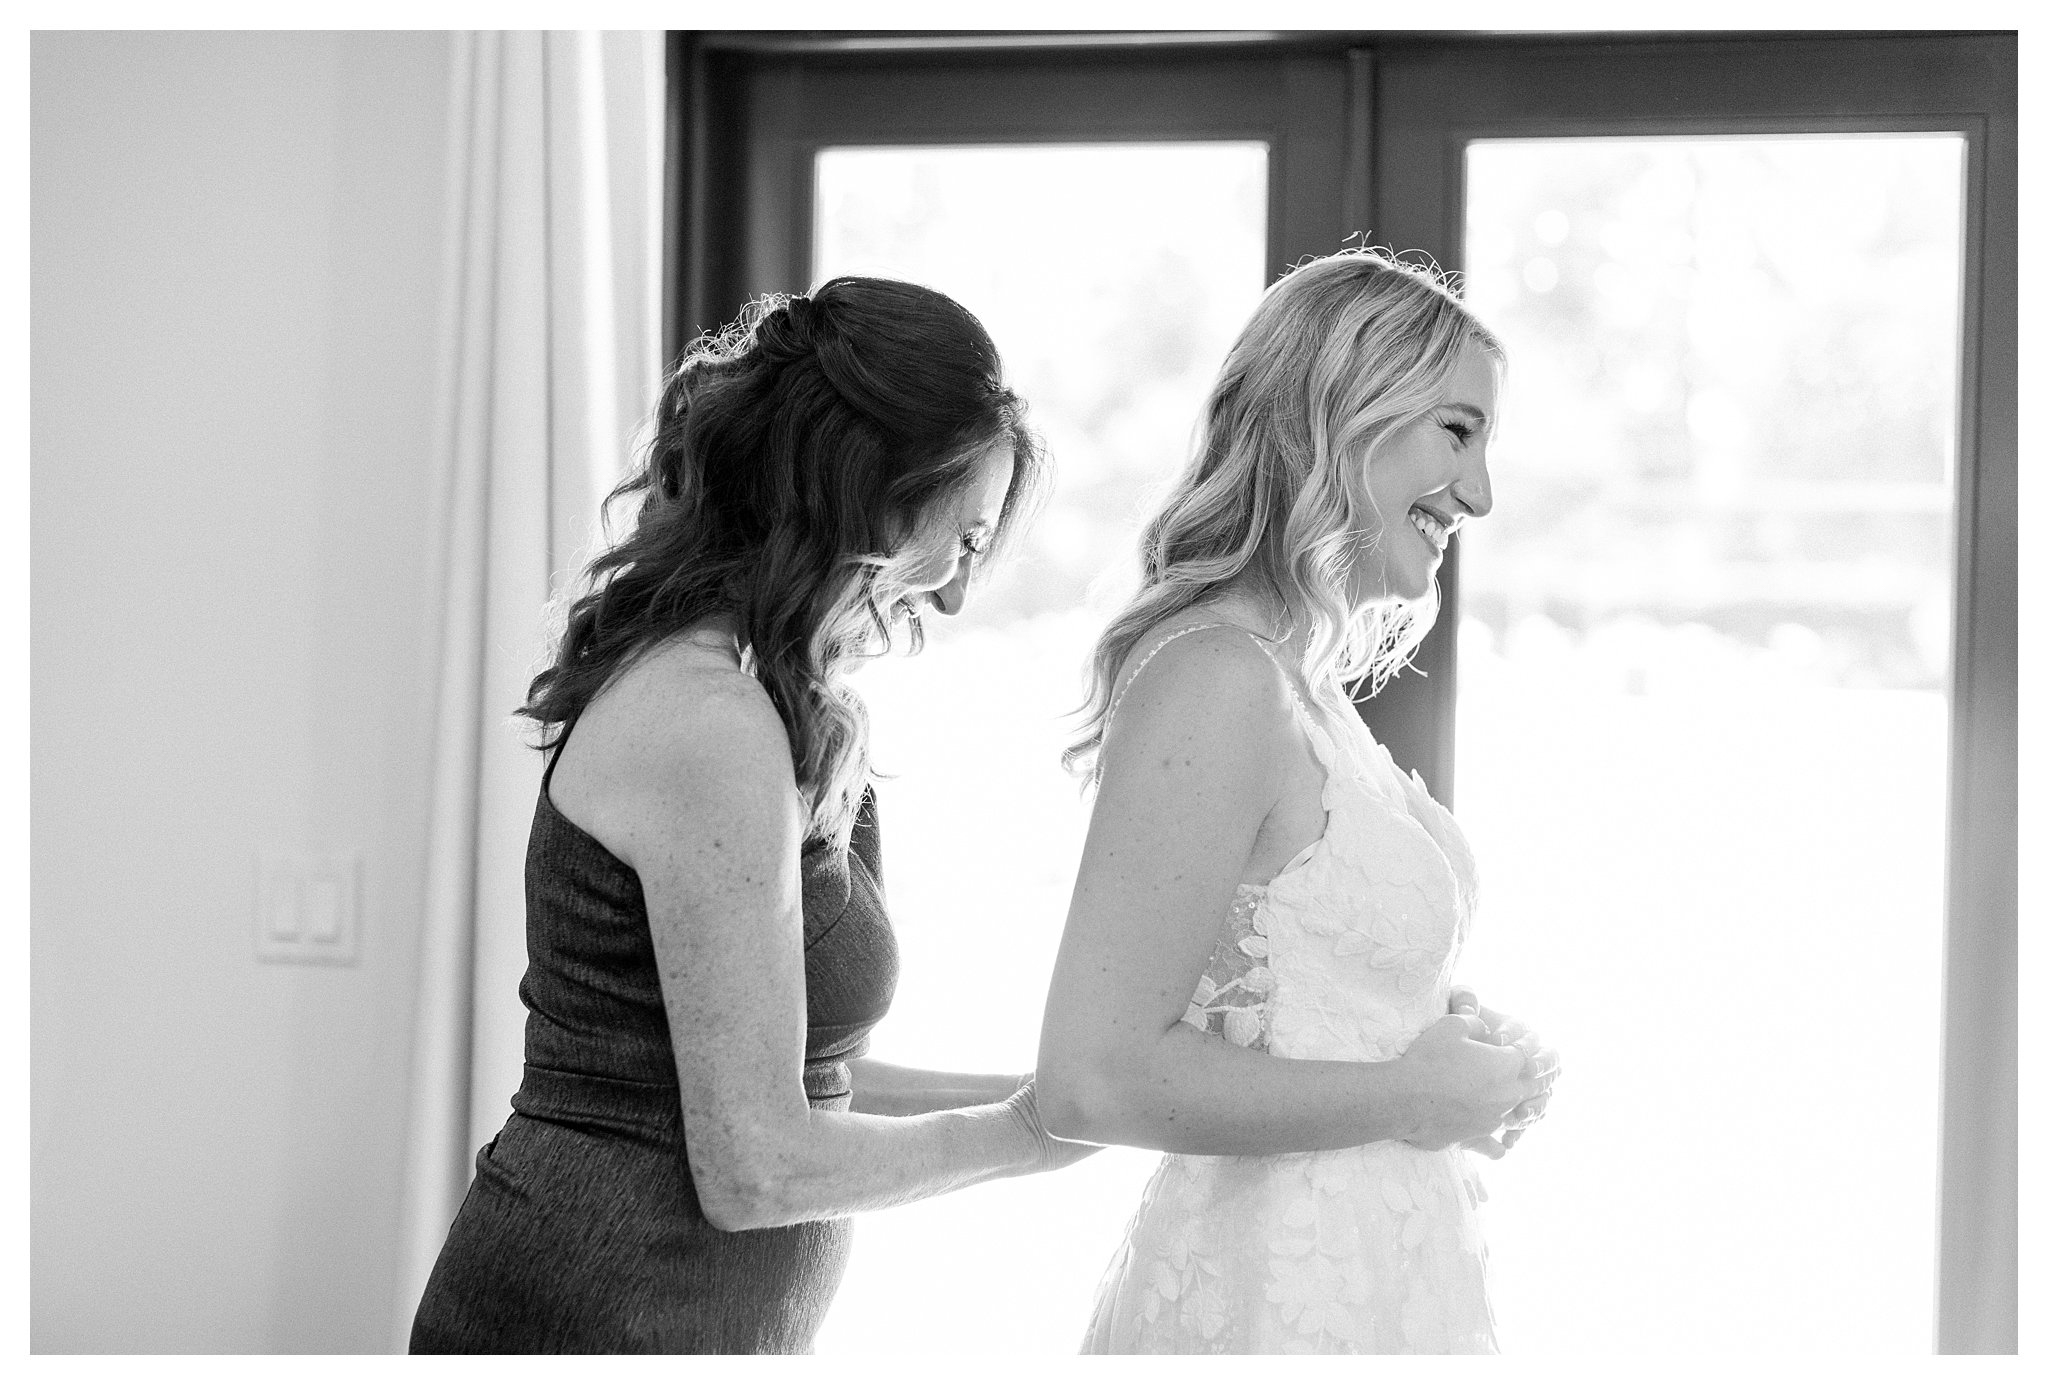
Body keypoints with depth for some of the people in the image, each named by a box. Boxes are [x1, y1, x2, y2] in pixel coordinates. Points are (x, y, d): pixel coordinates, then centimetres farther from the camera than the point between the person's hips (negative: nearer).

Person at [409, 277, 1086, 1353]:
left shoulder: (686, 674, 10)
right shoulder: (712, 721, -19)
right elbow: (755, 1165, -20)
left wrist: (1012, 1092, 8)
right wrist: (1016, 1135, -7)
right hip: (601, 1319, -9)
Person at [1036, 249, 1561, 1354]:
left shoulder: (1304, 682, 9)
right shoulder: (1217, 681, -20)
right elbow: (1093, 1079, -25)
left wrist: (1449, 1046, 4)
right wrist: (1401, 1095, -16)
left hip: (1365, 1285, 9)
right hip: (1280, 1306, -9)